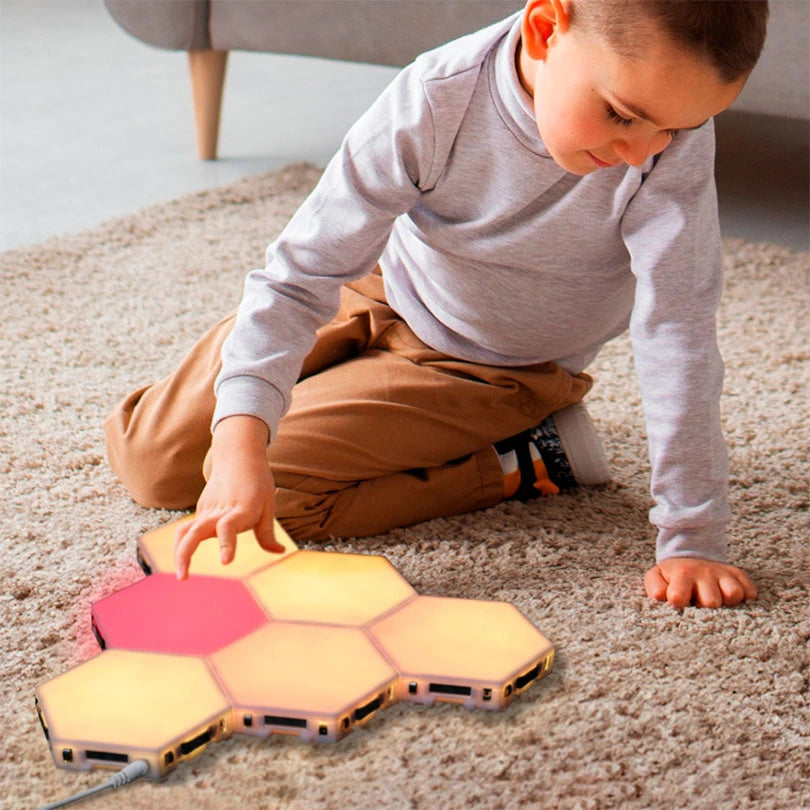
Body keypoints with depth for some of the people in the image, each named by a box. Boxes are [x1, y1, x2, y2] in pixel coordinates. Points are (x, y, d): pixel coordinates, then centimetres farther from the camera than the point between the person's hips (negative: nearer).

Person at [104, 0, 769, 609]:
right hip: (381, 291, 2)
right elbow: (302, 275, -30)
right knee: (149, 460, 4)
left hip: (490, 371, -1)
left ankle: (528, 460, -2)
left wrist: (692, 541, -30)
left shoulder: (674, 138, -31)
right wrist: (240, 435, -42)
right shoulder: (433, 102, -31)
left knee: (279, 483, -17)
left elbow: (678, 332, -29)